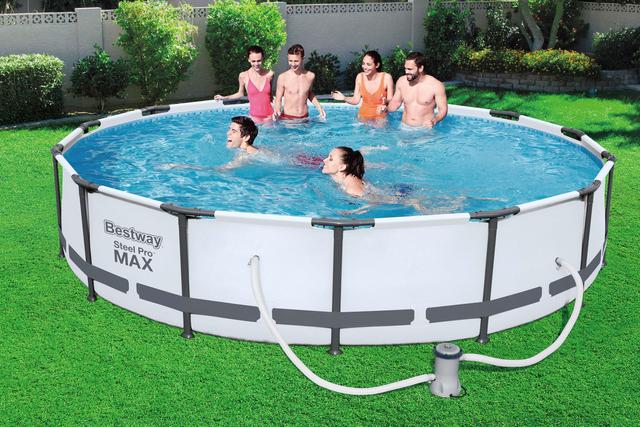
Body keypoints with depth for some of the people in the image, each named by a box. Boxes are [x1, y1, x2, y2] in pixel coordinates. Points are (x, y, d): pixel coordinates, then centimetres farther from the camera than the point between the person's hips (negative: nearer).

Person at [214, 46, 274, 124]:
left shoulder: (269, 74, 0)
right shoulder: (243, 76, -5)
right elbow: (240, 94, 12)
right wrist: (224, 98, 7)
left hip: (269, 116, 1)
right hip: (254, 117, -1)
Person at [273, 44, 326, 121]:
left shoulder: (310, 76, 1)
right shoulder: (282, 78, -9)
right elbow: (278, 99, -1)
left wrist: (318, 106, 9)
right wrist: (277, 110, -20)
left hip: (304, 118, 3)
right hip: (287, 118, -3)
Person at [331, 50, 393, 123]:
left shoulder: (386, 78, -15)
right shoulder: (360, 77, -6)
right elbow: (356, 100, 0)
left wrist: (386, 101, -32)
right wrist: (344, 98, -18)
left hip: (380, 118, -2)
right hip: (363, 117, 2)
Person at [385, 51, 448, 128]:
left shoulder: (436, 86, -10)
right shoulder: (401, 81, 2)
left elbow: (443, 109, -3)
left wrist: (434, 120, -22)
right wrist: (386, 108, -5)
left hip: (425, 128, -2)